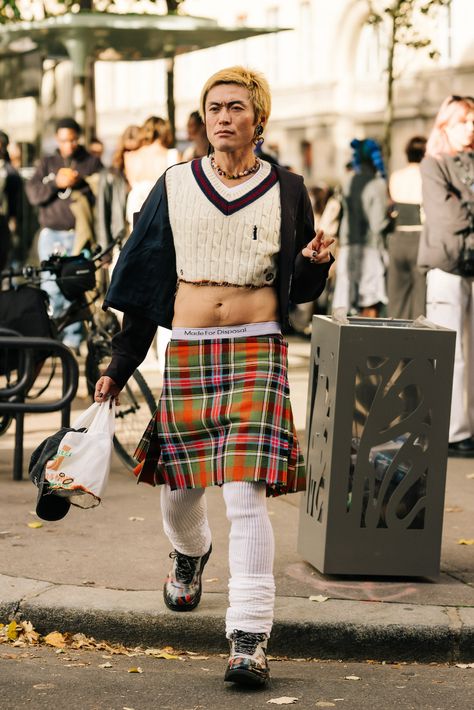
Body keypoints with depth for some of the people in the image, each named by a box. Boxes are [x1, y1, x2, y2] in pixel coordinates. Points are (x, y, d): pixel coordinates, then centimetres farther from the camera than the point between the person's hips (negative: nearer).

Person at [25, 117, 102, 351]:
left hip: (80, 234, -1)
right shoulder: (47, 163, 17)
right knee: (51, 287, -7)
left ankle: (72, 339, -3)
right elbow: (33, 193, 5)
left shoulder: (92, 163, 12)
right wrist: (56, 183, -10)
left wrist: (80, 183, -11)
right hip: (51, 233, 1)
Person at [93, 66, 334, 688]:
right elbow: (143, 281, 10)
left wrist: (316, 262, -13)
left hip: (256, 350, -2)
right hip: (186, 351, 2)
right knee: (180, 484, 11)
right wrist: (118, 367, 9)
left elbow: (300, 287, 11)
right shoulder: (174, 187, 7)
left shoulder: (285, 190, 5)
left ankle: (250, 638, -12)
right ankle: (190, 553, 48)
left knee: (245, 493, -14)